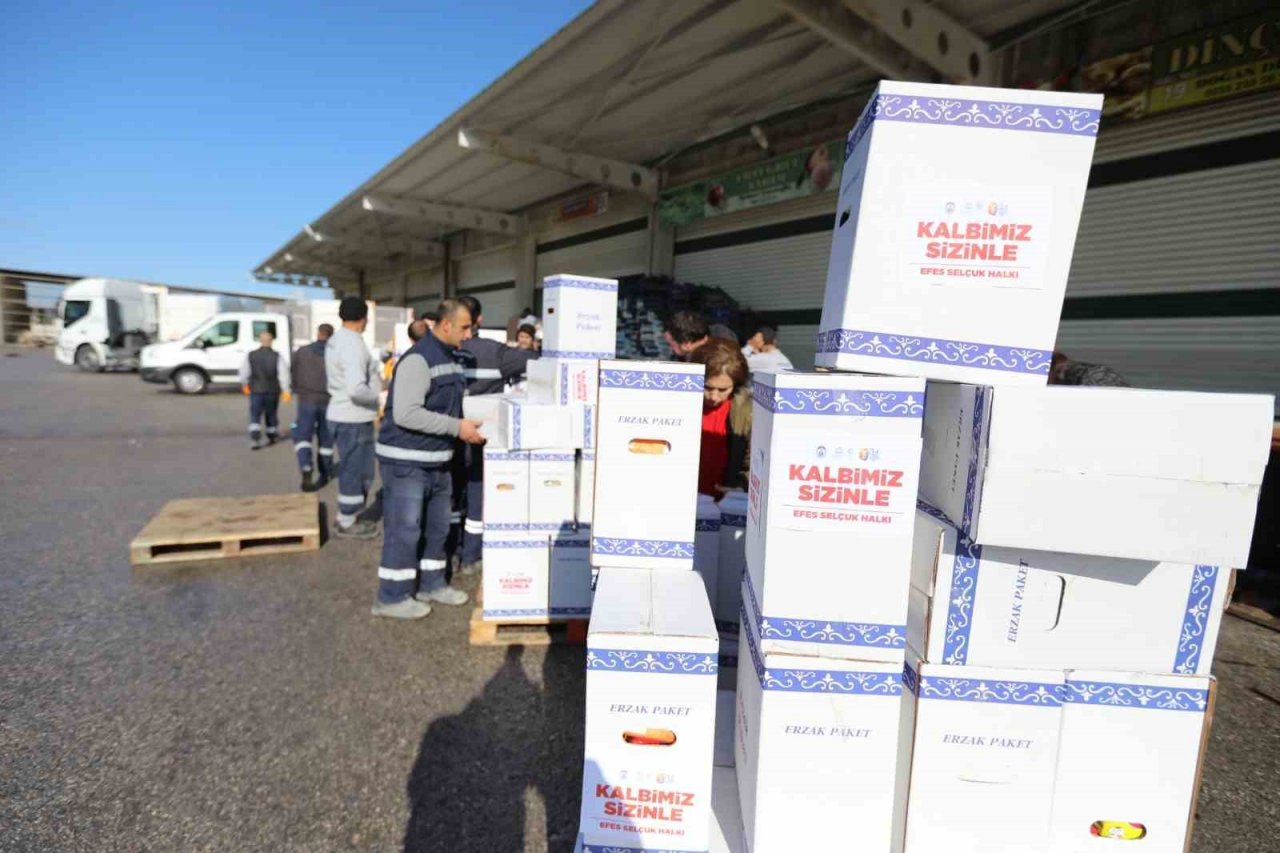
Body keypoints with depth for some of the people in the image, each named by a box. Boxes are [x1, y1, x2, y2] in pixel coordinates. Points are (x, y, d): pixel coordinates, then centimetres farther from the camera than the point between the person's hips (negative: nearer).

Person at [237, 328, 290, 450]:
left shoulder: (250, 356, -3)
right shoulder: (277, 357, -7)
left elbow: (243, 373, 1)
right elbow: (283, 374, -12)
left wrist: (244, 384, 19)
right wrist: (286, 390, -10)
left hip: (256, 390, 0)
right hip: (273, 390, 0)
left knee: (255, 415, 2)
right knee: (271, 413, 16)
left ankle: (255, 439, -14)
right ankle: (273, 436, 29)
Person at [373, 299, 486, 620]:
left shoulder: (450, 358, 10)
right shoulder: (418, 359, -19)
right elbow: (406, 414, -27)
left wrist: (469, 422, 6)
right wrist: (457, 428, -25)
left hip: (437, 460, 9)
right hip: (407, 461, -9)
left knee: (436, 528, 17)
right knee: (404, 530, 1)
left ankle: (431, 585, 32)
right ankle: (392, 597, 15)